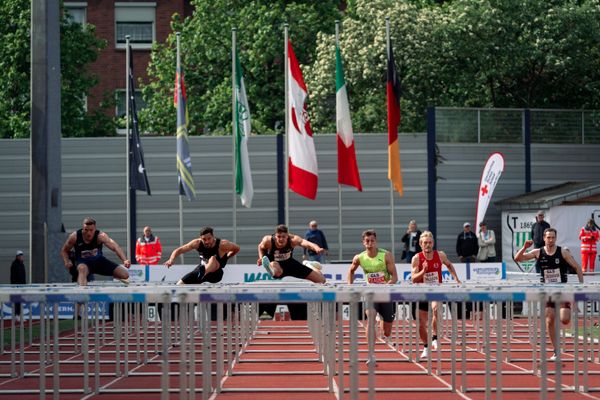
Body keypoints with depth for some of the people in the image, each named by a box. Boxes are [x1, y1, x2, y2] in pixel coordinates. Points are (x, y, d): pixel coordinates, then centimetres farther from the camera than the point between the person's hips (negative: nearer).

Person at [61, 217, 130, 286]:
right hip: (83, 262, -2)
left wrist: (125, 260, -53)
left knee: (124, 274, -3)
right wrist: (67, 261, -20)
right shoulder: (75, 236, -17)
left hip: (99, 260, 2)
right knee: (82, 269, -40)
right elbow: (64, 250, 1)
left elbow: (115, 247, -37)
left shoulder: (100, 236, -23)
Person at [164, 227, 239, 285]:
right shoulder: (197, 243, -13)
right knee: (179, 285, -5)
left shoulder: (222, 244, -21)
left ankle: (203, 273, -67)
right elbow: (179, 250, -10)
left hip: (215, 274, -5)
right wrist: (171, 260, -28)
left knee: (213, 259, -38)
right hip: (201, 270, 5)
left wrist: (225, 258, 0)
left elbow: (237, 249, -3)